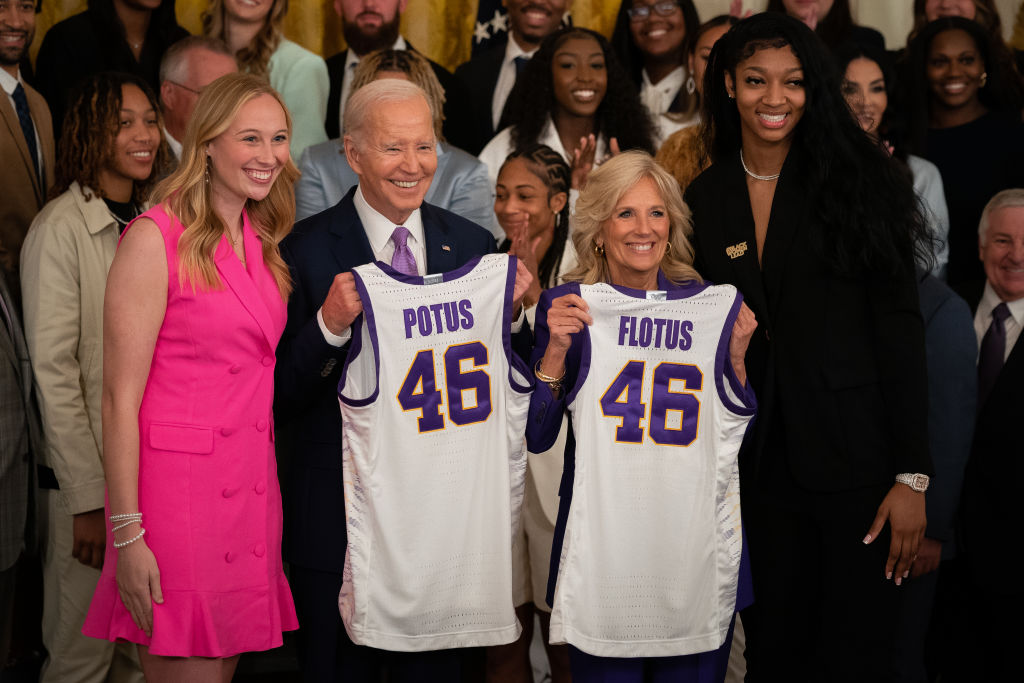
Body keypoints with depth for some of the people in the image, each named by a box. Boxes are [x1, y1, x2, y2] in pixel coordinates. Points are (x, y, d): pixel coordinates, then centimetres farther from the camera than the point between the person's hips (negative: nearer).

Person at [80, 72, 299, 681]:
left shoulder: (261, 241, 12)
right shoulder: (156, 238, -11)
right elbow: (120, 398, -13)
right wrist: (127, 535, -16)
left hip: (250, 487, 7)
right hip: (177, 487, -7)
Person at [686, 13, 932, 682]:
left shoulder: (855, 179, -5)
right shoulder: (706, 198, 6)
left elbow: (900, 327, -8)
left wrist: (913, 475, -13)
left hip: (857, 453, -3)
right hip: (763, 461, 4)